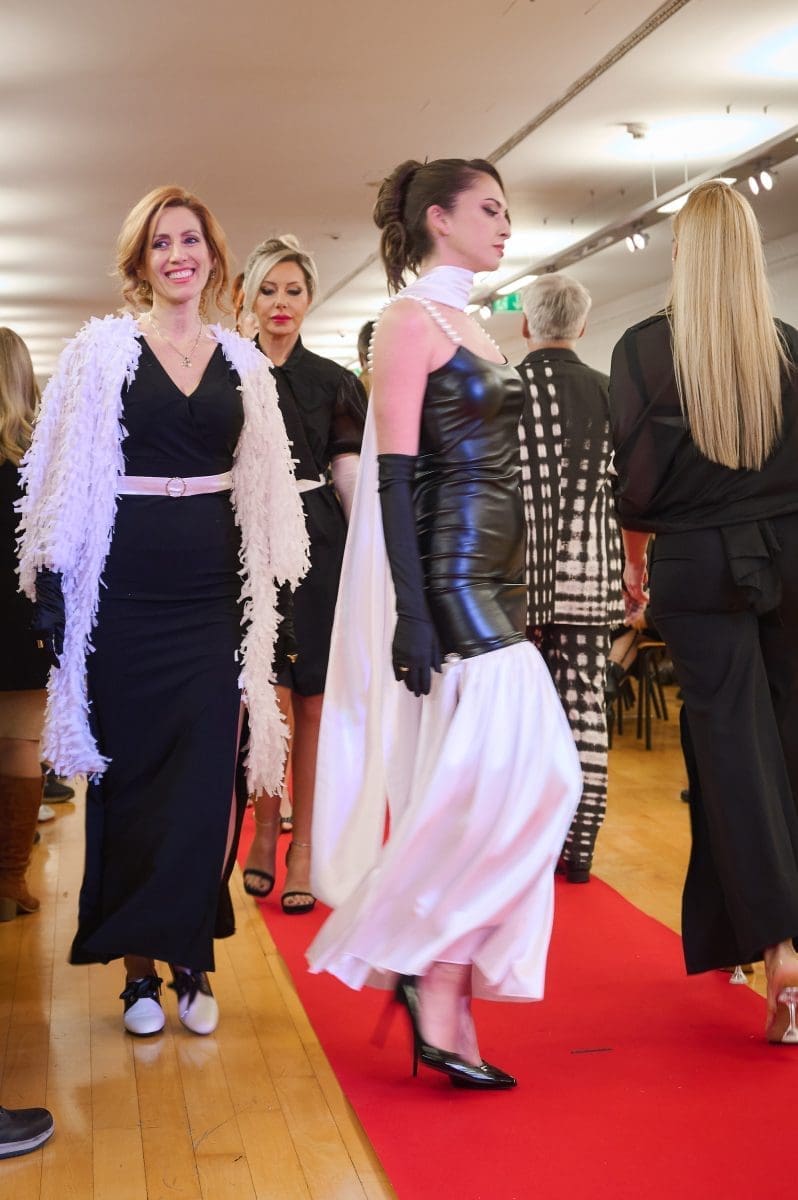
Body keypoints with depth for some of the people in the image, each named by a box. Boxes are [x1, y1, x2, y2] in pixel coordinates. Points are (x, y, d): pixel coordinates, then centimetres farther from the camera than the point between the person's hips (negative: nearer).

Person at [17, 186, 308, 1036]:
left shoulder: (242, 361, 10)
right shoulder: (101, 350, 1)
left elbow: (264, 491, 13)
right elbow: (65, 482, 0)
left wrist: (265, 595, 8)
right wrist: (53, 594, -6)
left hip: (213, 590, 2)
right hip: (124, 590, -2)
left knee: (209, 779, 1)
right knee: (131, 772, 4)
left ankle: (191, 960, 15)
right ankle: (139, 967, 16)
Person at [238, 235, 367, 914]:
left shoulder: (332, 382, 9)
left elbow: (351, 478, 6)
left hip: (318, 549, 1)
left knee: (312, 700, 2)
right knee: (270, 697, -7)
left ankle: (303, 844, 11)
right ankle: (266, 826, 12)